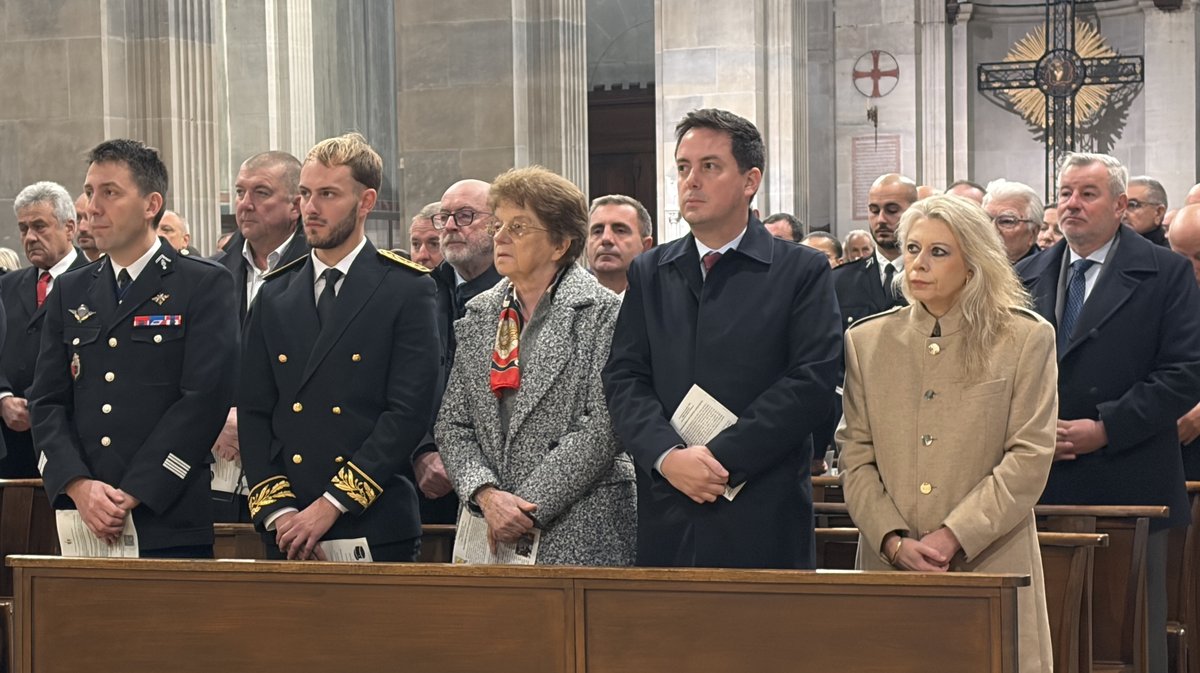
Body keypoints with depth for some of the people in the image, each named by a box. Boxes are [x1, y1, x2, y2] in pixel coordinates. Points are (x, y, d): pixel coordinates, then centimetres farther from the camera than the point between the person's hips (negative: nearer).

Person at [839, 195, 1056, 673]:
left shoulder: (1026, 340, 3)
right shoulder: (866, 340, 10)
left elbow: (1030, 458, -4)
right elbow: (856, 457, 6)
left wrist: (952, 536, -12)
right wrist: (895, 541, -9)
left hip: (990, 566, -2)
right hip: (890, 566, 2)